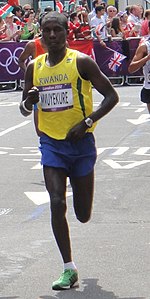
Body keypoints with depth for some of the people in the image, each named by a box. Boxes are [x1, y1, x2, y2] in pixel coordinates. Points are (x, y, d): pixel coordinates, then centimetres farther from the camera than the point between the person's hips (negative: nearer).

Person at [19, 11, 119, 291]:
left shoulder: (81, 62, -8)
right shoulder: (34, 67, 4)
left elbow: (111, 96, -6)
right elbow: (24, 109, 15)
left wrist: (87, 122, -17)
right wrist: (29, 101, -10)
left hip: (81, 143, -2)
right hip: (51, 144, 2)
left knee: (83, 214, 7)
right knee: (57, 204, -14)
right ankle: (69, 270, -7)